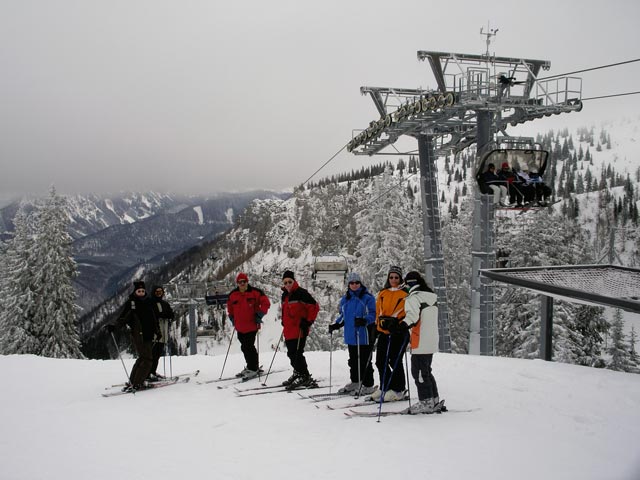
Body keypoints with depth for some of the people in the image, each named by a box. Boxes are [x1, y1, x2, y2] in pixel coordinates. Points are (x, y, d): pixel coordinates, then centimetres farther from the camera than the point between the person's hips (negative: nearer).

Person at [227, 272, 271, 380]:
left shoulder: (255, 292, -7)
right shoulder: (233, 295, 7)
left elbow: (266, 302, -5)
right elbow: (230, 307, 25)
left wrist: (260, 314, -10)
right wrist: (232, 317, 19)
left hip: (251, 325, -5)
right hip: (240, 327, 6)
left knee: (248, 347, -10)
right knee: (245, 347, 12)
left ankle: (253, 369, 0)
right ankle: (252, 367, 26)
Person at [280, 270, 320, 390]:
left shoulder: (301, 293, -12)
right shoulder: (285, 295, 15)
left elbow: (314, 307, -13)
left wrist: (308, 322, -14)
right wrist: (284, 321, 22)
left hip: (299, 330, -8)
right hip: (288, 331, 8)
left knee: (297, 354, -11)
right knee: (291, 354, 14)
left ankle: (305, 377, -2)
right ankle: (298, 373, 29)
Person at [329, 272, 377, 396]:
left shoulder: (368, 298, -6)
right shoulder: (345, 299, 13)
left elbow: (373, 314, -10)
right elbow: (343, 315, 22)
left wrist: (364, 320, -28)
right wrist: (336, 325, 7)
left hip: (364, 336, -6)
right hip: (350, 336, 6)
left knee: (364, 361, -3)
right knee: (353, 361, 16)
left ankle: (368, 385, 6)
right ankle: (355, 382, 29)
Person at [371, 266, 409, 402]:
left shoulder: (406, 293, -1)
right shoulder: (383, 293, 14)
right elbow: (378, 311, 19)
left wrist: (401, 324, -17)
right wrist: (376, 325, 13)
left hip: (399, 332, -6)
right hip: (384, 332, 6)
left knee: (395, 361, -4)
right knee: (380, 361, 7)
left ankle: (397, 390, 7)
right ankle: (384, 388, 20)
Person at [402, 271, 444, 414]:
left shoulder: (413, 298, -11)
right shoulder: (432, 296, 15)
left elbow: (412, 316, -27)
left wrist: (401, 325, -41)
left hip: (420, 342, -9)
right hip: (432, 342, 9)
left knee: (419, 373, -2)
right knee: (426, 371, 18)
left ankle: (426, 403, -1)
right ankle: (434, 401, 21)